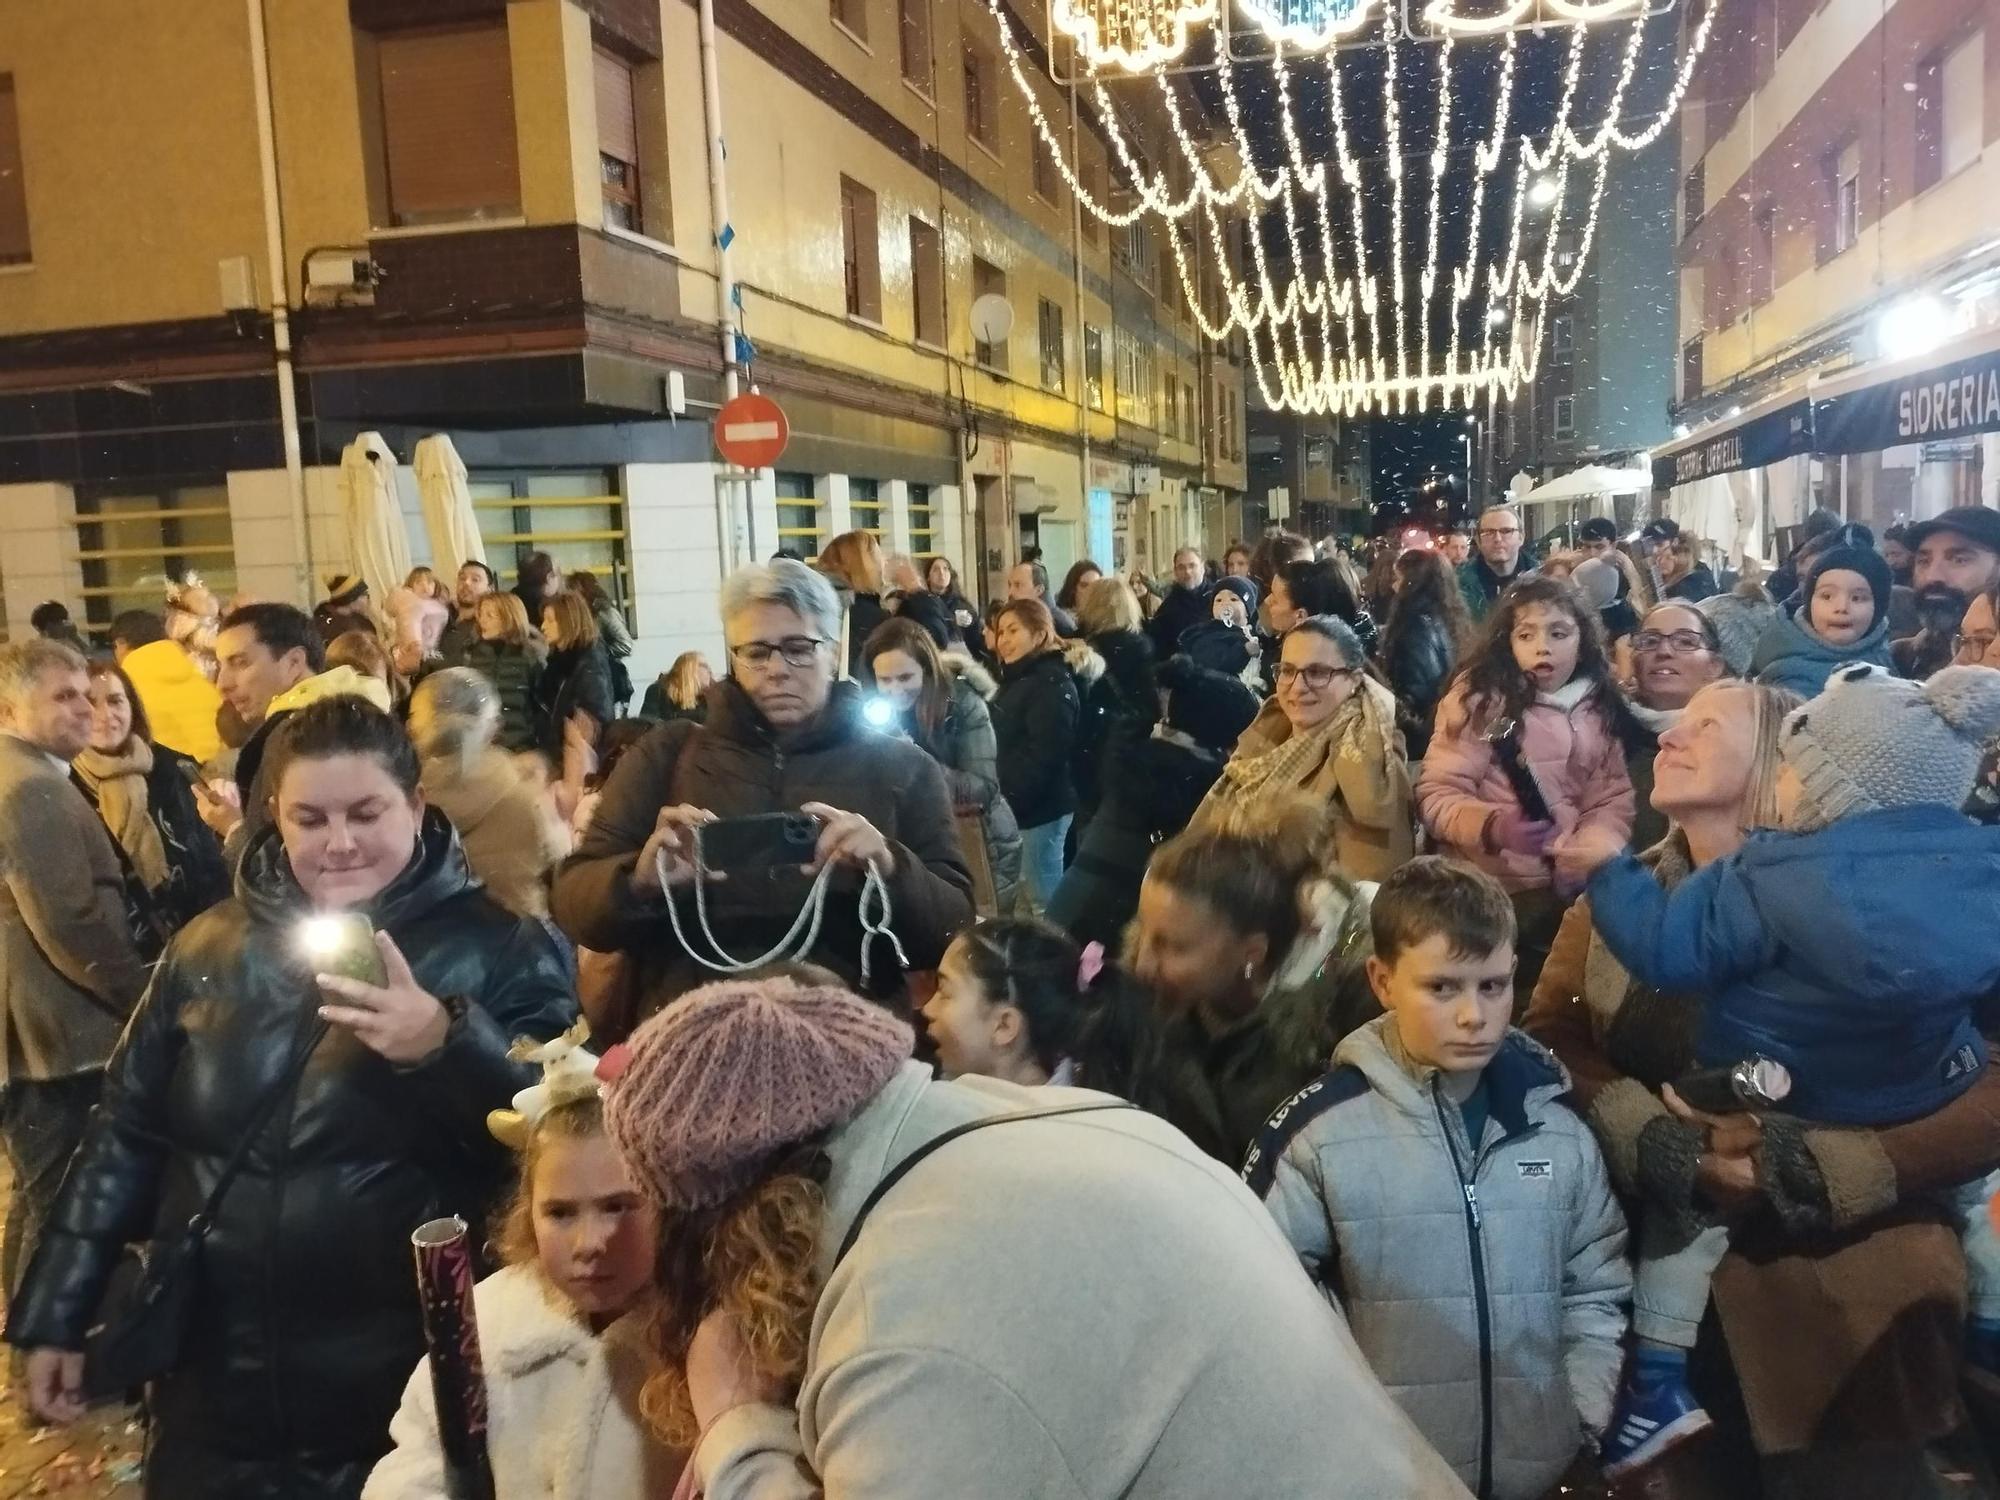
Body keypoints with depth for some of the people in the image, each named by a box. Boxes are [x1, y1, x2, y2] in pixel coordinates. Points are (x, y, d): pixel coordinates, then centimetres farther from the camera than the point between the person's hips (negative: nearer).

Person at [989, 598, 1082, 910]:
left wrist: (1006, 798, -22)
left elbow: (1043, 757, -23)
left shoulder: (1052, 684, -14)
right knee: (1033, 894, 15)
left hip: (1039, 807, -10)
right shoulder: (1016, 680, 17)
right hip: (1021, 806, 10)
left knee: (1044, 899, -4)